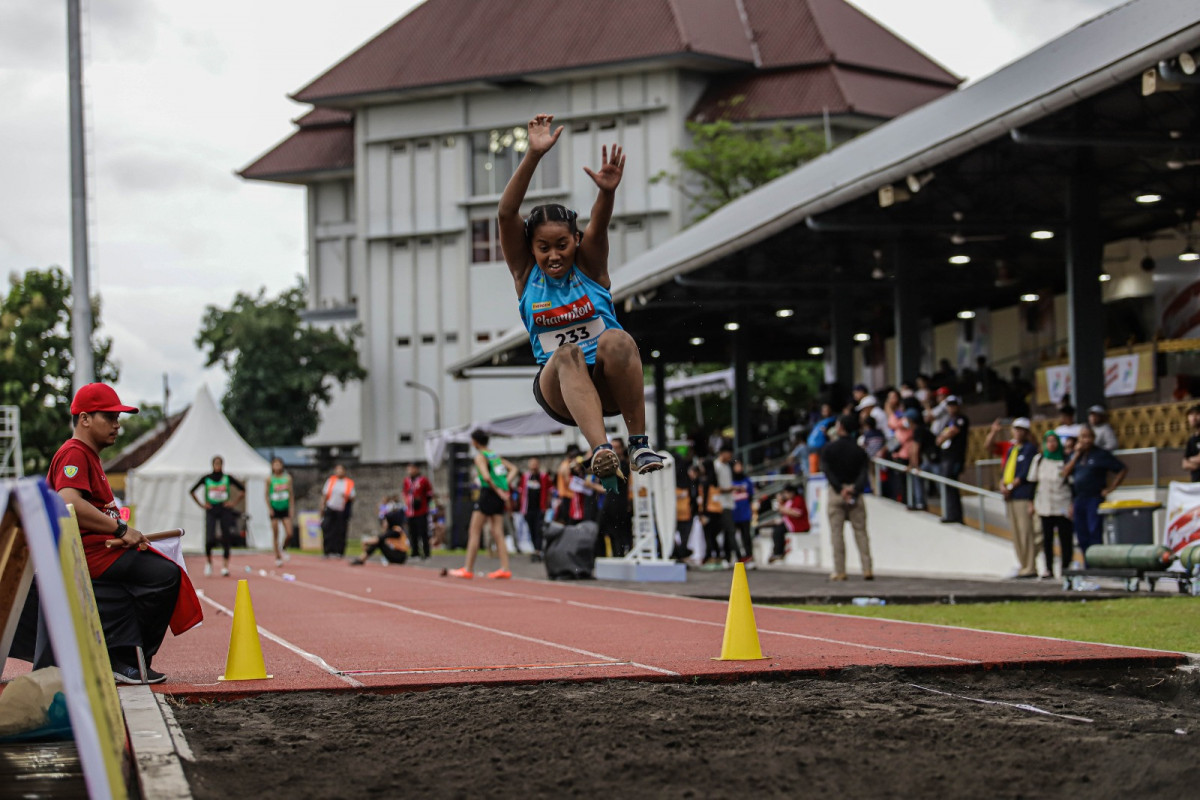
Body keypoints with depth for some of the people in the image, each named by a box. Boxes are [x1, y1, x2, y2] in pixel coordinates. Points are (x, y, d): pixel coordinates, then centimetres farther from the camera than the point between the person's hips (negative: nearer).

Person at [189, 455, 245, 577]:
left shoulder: (228, 478, 2)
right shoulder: (206, 479, 1)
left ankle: (225, 567, 6)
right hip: (211, 511, -1)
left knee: (226, 540, -2)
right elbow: (191, 491, 10)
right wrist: (201, 504, 4)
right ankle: (208, 561, 12)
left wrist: (234, 502, 2)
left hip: (225, 511, 1)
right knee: (210, 539, -14)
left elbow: (242, 489, 10)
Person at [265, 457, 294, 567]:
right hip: (275, 509, -2)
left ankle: (282, 548, 20)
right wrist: (270, 508, -8)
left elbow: (291, 494, 6)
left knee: (289, 533, -8)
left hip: (285, 508, 2)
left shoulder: (287, 478, 2)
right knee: (276, 534, 1)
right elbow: (267, 495, 0)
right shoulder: (270, 479, -3)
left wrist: (292, 508, 2)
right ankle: (278, 557, 10)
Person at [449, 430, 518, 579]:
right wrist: (505, 486, 5)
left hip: (488, 493, -7)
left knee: (474, 532, -1)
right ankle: (504, 569, -1)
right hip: (499, 498, 7)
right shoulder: (495, 455, 15)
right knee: (497, 533, 6)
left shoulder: (480, 456, -7)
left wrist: (499, 491, -15)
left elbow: (486, 476, -22)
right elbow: (513, 469, 15)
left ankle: (468, 569, 0)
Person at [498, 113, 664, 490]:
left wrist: (607, 191, -38)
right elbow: (506, 213, -8)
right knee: (567, 355, -35)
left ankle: (639, 441, -34)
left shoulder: (589, 267, 6)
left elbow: (599, 222, -15)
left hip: (611, 384, 0)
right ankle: (600, 449, -58)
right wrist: (533, 155, -20)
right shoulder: (526, 273, 7)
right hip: (558, 387, 0)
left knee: (616, 340, -33)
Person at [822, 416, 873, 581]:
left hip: (836, 492, -2)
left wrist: (840, 489, -14)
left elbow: (827, 472, -11)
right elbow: (864, 473, -8)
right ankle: (867, 569, -3)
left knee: (836, 532, 1)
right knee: (861, 531, 4)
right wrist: (855, 490, -15)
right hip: (855, 492, 2)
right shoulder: (859, 450, 4)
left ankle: (839, 571, -3)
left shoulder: (830, 449, -1)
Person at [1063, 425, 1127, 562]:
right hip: (1079, 498, 6)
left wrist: (1110, 488, -6)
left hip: (1095, 498, -6)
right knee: (1082, 534, 6)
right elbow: (1065, 473, 3)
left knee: (1094, 534, -12)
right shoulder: (1075, 455, 15)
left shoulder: (1101, 455, -3)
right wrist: (1077, 455, -1)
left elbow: (1122, 470, -3)